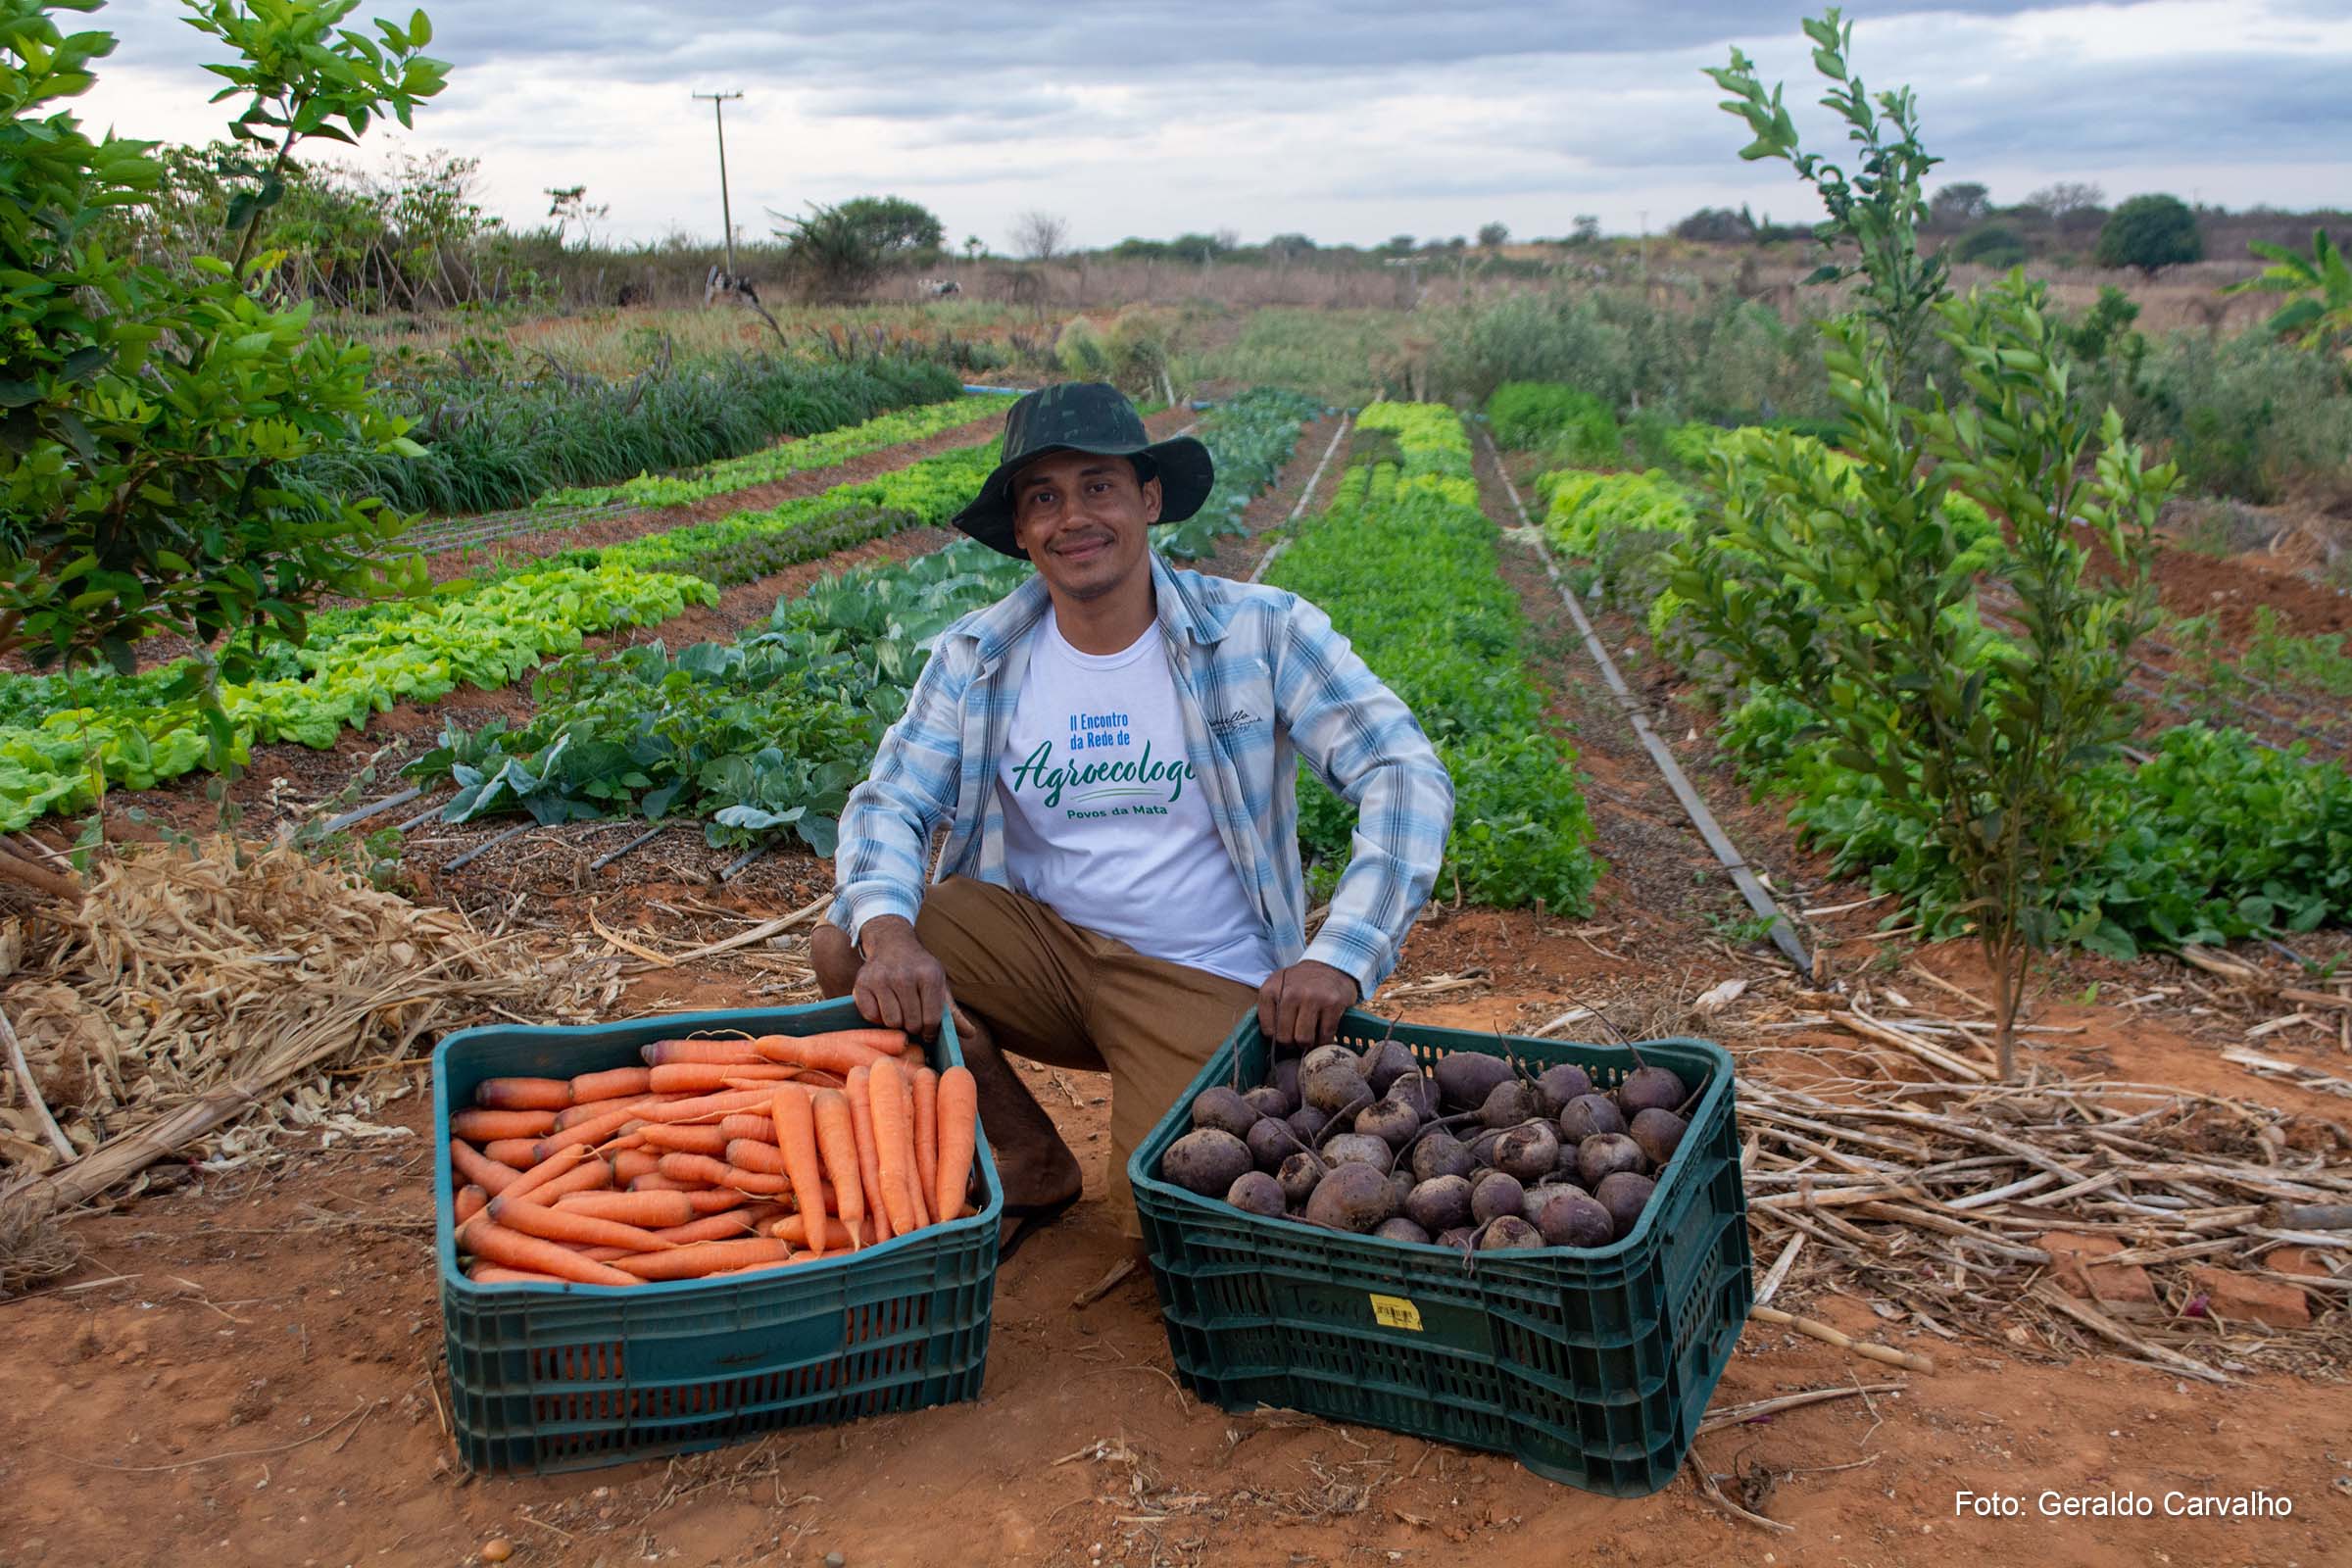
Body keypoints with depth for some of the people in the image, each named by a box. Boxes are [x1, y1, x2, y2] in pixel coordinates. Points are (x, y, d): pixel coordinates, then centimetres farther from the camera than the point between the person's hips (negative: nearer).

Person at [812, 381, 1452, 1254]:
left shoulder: (1259, 632, -11)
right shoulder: (976, 658, -1)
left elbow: (1406, 775, -16)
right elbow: (889, 801, -6)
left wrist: (1340, 955, -29)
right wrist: (886, 930, -30)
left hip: (1202, 981, -3)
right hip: (1039, 943, 4)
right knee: (846, 948, -19)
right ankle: (1027, 1165, 3)